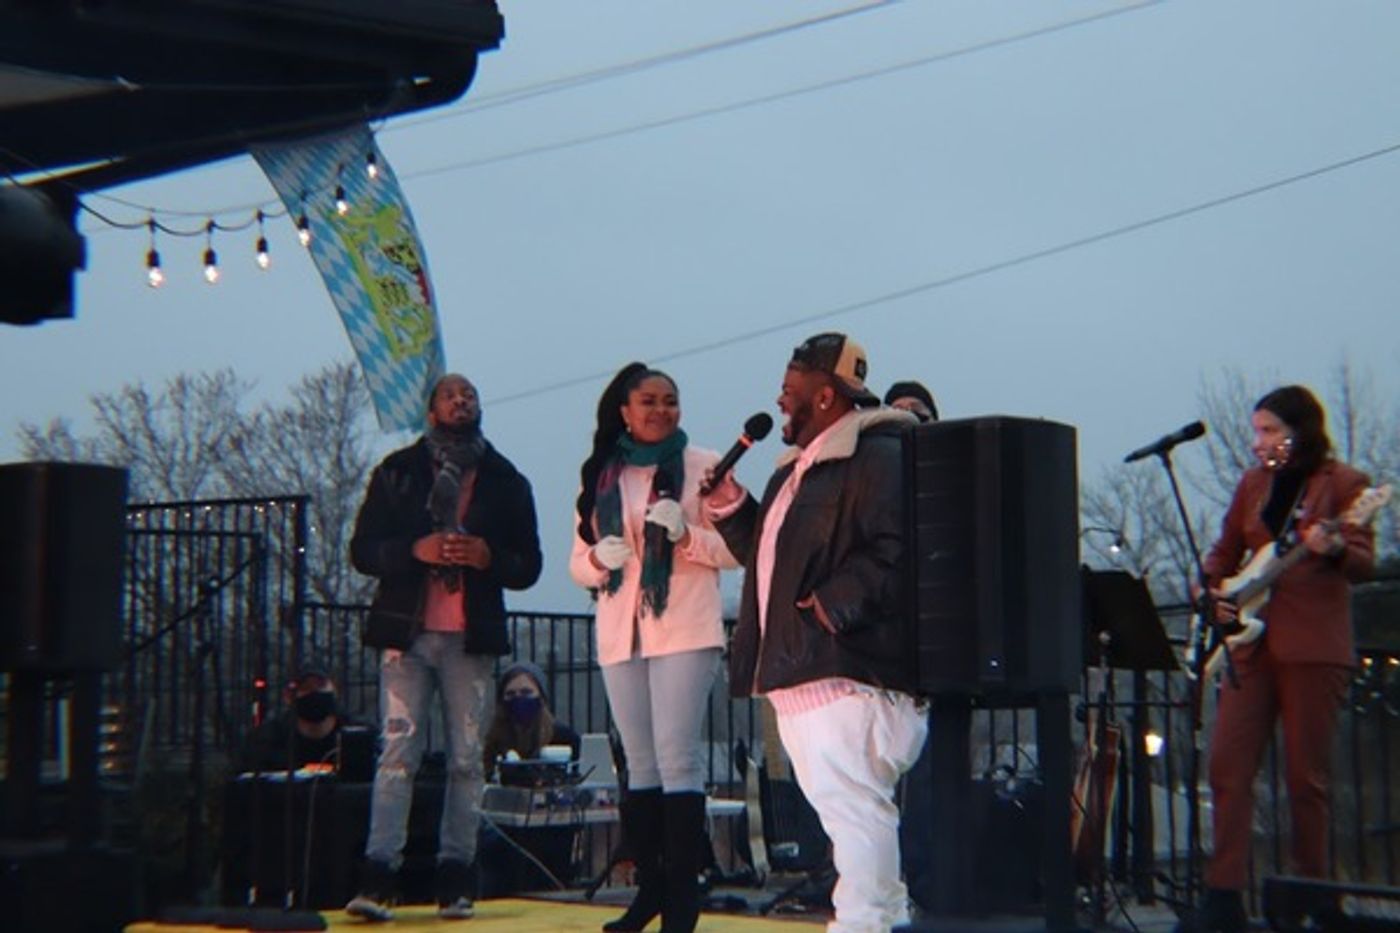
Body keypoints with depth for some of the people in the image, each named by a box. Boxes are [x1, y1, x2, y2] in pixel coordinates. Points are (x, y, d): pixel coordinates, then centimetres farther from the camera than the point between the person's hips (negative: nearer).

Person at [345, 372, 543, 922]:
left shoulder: (506, 481, 13)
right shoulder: (398, 471, 11)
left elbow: (528, 567, 11)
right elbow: (363, 549, 4)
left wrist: (487, 557, -10)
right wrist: (416, 549, -14)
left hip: (471, 638, 2)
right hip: (406, 632, -1)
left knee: (467, 760, 1)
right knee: (398, 752, -9)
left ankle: (455, 879, 5)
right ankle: (378, 878, -12)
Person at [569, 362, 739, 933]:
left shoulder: (701, 466, 2)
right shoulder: (599, 475, 12)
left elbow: (732, 549, -1)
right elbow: (577, 562, 12)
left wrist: (685, 532, -19)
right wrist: (598, 558, -11)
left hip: (684, 631, -4)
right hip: (620, 634, 4)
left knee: (677, 757, -10)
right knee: (640, 763, 9)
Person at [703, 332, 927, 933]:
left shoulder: (876, 457, -10)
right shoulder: (797, 469, 22)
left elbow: (893, 552, -22)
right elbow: (771, 557, 28)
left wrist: (832, 605, -23)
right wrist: (729, 507, 16)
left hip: (844, 670, -11)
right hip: (797, 669, 11)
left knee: (853, 808, -10)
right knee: (838, 808, 14)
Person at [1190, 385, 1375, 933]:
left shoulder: (1342, 483, 0)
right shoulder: (1254, 483, 15)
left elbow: (1364, 564, -8)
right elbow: (1225, 553, 23)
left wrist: (1333, 548, -29)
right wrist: (1210, 589, 4)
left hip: (1314, 645, -5)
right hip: (1252, 638, 5)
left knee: (1306, 774, -2)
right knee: (1228, 764, -4)